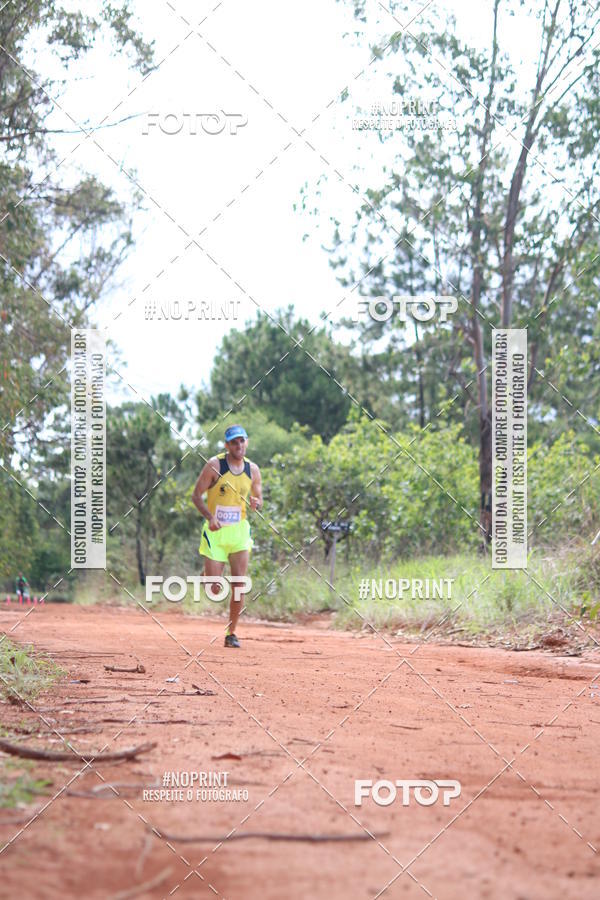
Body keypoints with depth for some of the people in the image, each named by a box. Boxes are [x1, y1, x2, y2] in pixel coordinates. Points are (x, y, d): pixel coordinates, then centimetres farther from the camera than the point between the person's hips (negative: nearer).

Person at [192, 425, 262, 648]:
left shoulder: (253, 470, 4)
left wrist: (256, 503, -10)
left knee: (238, 585, -3)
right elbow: (196, 495, -6)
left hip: (239, 531, 3)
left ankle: (231, 633, 8)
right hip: (216, 531, -3)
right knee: (213, 589, -8)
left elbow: (258, 499, 15)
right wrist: (210, 517, -21)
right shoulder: (215, 465, -7)